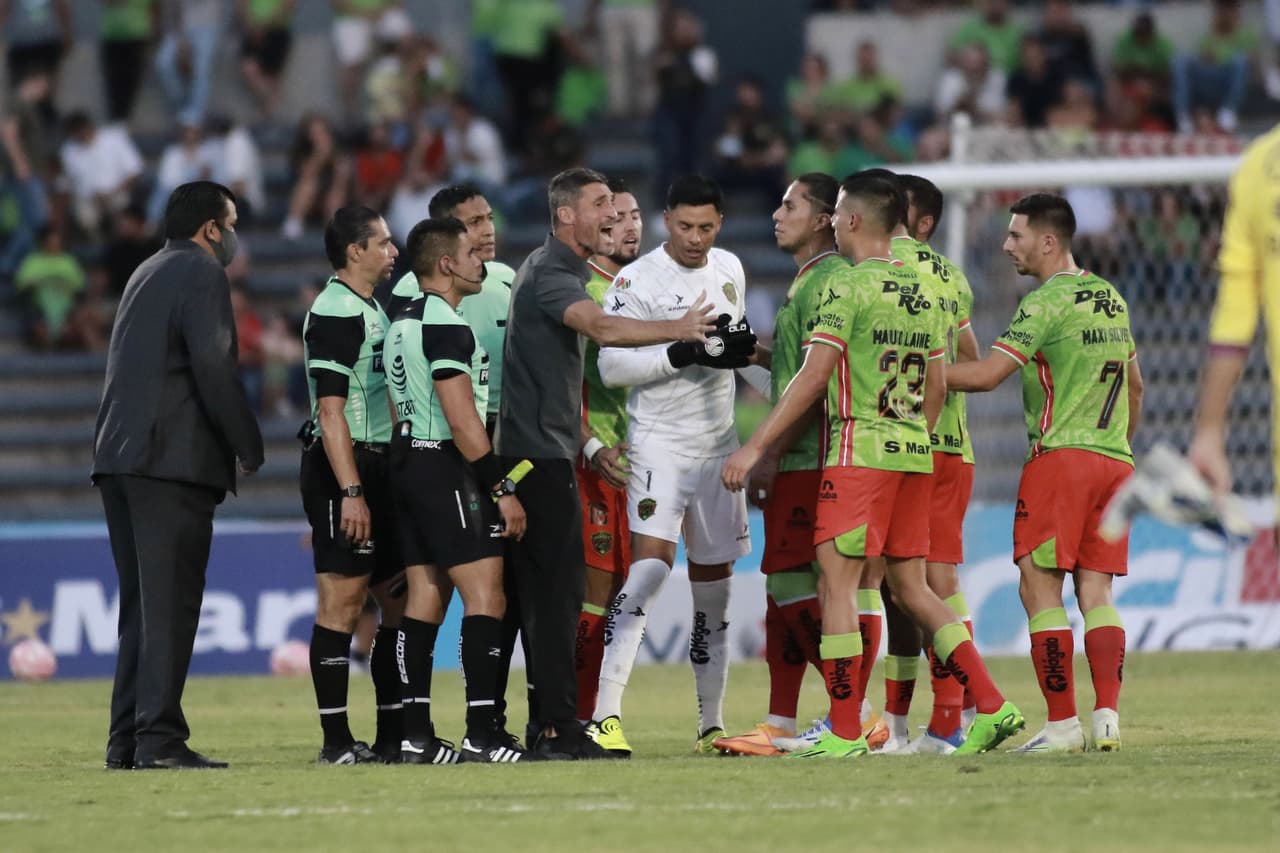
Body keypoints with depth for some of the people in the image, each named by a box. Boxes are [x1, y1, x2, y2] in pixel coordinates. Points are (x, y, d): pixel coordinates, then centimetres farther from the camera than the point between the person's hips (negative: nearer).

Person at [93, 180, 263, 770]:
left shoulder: (147, 273, 22)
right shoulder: (202, 275, -6)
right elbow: (213, 368, -16)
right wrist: (248, 446, -8)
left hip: (119, 457, 9)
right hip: (174, 460, -9)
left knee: (141, 605, 11)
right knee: (170, 604, -8)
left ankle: (127, 740, 10)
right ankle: (159, 739, -12)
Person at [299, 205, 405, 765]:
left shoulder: (370, 310, 18)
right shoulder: (335, 312, -13)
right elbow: (331, 410, -19)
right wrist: (351, 491, -23)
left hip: (377, 465, 10)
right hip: (342, 469, -10)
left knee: (400, 599, 10)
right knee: (342, 602, -8)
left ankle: (394, 734, 14)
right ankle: (336, 741, -7)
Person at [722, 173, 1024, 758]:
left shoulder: (850, 288, -9)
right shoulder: (923, 293, 14)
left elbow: (813, 378, -14)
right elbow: (937, 386, 18)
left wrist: (755, 447, -12)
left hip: (860, 451, -8)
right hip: (914, 456, 8)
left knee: (837, 584, -4)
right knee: (911, 588, 13)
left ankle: (844, 733, -8)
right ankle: (993, 707, 5)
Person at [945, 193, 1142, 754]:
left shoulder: (1046, 302, -10)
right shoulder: (1109, 298, 16)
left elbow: (987, 374, -15)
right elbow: (1134, 385, 25)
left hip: (1060, 456, -8)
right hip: (1113, 461, 8)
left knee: (1040, 587, -4)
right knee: (1095, 591, 6)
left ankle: (1062, 723, -9)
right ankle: (1107, 718, -4)